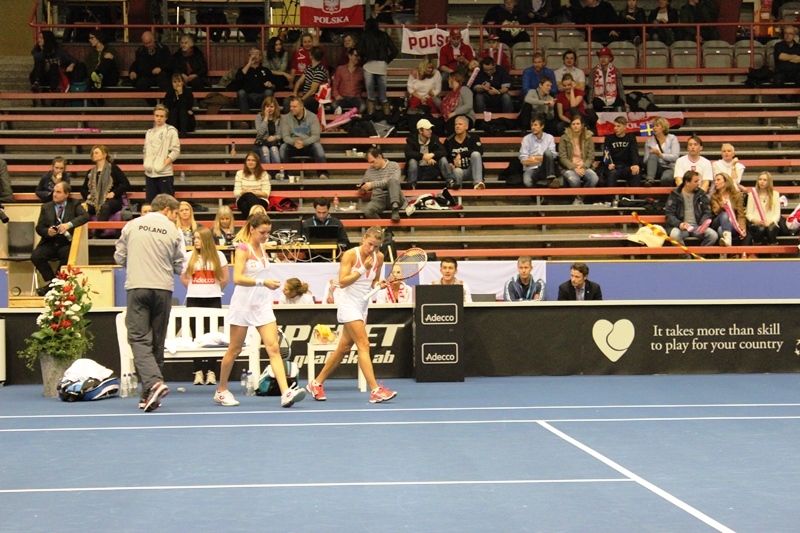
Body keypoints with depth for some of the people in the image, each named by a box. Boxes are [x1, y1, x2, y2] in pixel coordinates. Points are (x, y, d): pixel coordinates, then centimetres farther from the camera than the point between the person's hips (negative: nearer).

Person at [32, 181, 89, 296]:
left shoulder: (74, 204, 8)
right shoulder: (46, 207, 14)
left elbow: (85, 216, -10)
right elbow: (39, 227, 10)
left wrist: (69, 224, -25)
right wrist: (48, 232, -14)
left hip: (66, 243, -2)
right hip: (49, 243, 2)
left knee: (68, 256, -34)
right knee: (36, 256, -26)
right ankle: (51, 282, -8)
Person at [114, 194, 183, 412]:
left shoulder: (132, 225, 5)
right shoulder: (173, 231, 1)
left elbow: (119, 257, 10)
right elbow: (179, 267, 4)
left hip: (137, 287, -1)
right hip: (163, 289, 1)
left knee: (139, 339, -4)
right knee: (157, 342, 9)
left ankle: (153, 383, -25)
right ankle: (149, 395, 13)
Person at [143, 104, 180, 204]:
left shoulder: (171, 131, 0)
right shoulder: (149, 132, 17)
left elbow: (175, 151, -6)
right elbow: (146, 150, 20)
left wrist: (163, 164, -14)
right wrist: (146, 163, 1)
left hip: (164, 173, -5)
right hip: (149, 173, 5)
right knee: (150, 203, 6)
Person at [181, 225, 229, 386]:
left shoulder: (218, 256, 3)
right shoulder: (189, 256, 6)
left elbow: (225, 278, 8)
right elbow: (183, 278, 12)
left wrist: (214, 289, 8)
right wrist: (195, 289, 9)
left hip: (213, 300, -1)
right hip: (194, 300, 1)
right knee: (196, 336, -1)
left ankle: (211, 371, 0)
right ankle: (199, 371, 2)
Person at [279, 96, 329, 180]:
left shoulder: (312, 117, -2)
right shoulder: (286, 118, 3)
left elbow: (316, 136, -9)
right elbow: (285, 136, -5)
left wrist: (304, 143, -27)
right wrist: (294, 142, -27)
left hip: (308, 145, -1)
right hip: (292, 146, 1)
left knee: (317, 145, -32)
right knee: (283, 147, -29)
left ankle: (322, 173, -35)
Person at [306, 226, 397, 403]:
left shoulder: (379, 257, 4)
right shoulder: (350, 254, -13)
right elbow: (342, 282, -19)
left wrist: (379, 284, -6)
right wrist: (363, 269, -24)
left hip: (363, 305, 7)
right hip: (348, 302, -7)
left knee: (344, 348, 11)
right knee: (363, 344, -17)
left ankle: (316, 384, 24)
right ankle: (375, 390, -22)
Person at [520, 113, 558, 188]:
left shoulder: (549, 138, 8)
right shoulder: (526, 139, 4)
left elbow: (552, 156, -3)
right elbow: (524, 161, -1)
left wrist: (533, 158, -4)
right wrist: (542, 158, -5)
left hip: (545, 169, 2)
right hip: (531, 169, -2)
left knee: (547, 152, -28)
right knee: (527, 182, -39)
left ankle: (551, 179, -36)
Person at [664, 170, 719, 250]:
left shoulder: (701, 194, 14)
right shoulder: (675, 195, 5)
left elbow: (707, 212, 12)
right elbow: (669, 214, 0)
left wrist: (703, 225, -9)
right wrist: (679, 224, -20)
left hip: (697, 226, 3)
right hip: (681, 226, -3)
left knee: (713, 235, -25)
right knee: (675, 235, -37)